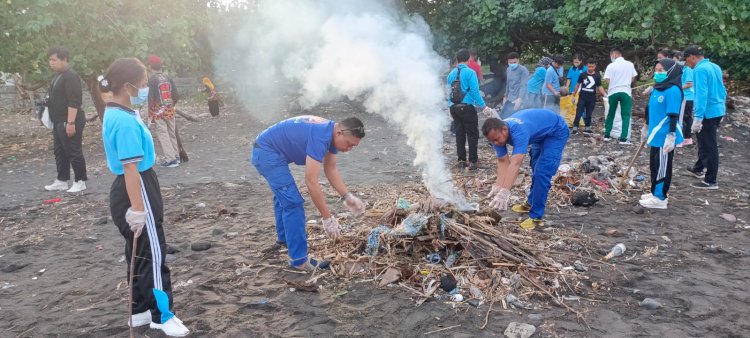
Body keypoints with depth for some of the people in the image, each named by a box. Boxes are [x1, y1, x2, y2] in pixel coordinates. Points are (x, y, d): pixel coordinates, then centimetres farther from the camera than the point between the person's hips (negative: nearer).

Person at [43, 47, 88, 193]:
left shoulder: (70, 76, -17)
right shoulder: (58, 75, 16)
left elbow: (74, 102, -24)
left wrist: (71, 122, -27)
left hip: (69, 122, -11)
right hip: (59, 122, 11)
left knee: (74, 152, -3)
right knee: (60, 152, 14)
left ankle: (80, 182, 6)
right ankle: (61, 181, 22)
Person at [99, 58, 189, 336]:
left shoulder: (117, 114, 9)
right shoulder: (126, 122, -22)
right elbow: (131, 168, -26)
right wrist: (138, 209, -26)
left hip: (128, 191, 10)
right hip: (137, 192, -10)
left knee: (140, 253, 18)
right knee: (153, 255, 0)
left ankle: (140, 311, 30)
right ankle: (162, 316, 12)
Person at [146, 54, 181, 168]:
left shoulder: (151, 80, -11)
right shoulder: (168, 78, 5)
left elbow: (150, 98, -16)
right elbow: (176, 96, 5)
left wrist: (149, 113, -7)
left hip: (158, 112, -5)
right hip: (170, 111, 5)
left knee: (163, 135, -3)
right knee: (172, 133, 15)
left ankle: (170, 159, -8)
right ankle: (176, 156, 23)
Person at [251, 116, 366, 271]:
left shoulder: (331, 133, -1)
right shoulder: (320, 137, -30)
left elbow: (330, 169, 8)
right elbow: (311, 181, -31)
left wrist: (348, 197, -1)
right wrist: (328, 218, -27)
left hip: (266, 151, 11)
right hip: (267, 152, -11)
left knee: (283, 195, 28)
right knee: (293, 202, -15)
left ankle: (284, 236, 49)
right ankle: (299, 259, -10)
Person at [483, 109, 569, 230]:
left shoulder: (519, 131, -42)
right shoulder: (497, 133, -19)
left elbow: (515, 164, -50)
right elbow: (503, 162, -18)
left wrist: (504, 192, -56)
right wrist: (497, 187, -31)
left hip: (555, 132, -8)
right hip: (540, 133, 8)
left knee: (541, 173, -18)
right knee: (536, 170, 23)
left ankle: (536, 217, -11)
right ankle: (531, 203, 42)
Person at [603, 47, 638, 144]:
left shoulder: (611, 66, -6)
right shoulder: (630, 64, 3)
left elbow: (607, 80, -11)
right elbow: (634, 77, 6)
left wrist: (613, 85, 10)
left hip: (613, 92, 0)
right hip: (626, 91, 0)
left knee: (610, 114, 13)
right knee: (625, 116, 2)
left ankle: (606, 135, 18)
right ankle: (623, 138, -4)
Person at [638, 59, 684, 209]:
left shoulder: (673, 91, -17)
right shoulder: (656, 89, 10)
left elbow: (674, 116, -20)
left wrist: (671, 137, -22)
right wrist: (646, 129, 27)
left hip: (665, 137, -9)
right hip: (656, 136, 9)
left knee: (662, 166, 0)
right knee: (654, 164, 17)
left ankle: (660, 198, 8)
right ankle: (656, 192, 29)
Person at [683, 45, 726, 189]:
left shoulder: (700, 70, -16)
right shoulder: (715, 67, 12)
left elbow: (701, 94, -24)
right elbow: (722, 91, 19)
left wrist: (698, 118, -25)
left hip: (708, 112, -9)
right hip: (718, 111, 9)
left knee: (709, 146, -3)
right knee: (704, 142, 25)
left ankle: (710, 181, 3)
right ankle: (699, 168, 41)